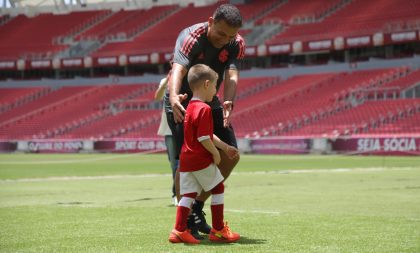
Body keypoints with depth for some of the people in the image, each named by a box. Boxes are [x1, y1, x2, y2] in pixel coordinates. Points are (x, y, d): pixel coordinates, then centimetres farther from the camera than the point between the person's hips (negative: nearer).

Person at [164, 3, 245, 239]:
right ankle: (185, 221, 0)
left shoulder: (237, 44, -12)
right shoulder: (191, 37, -27)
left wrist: (228, 103, -47)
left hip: (210, 103, 6)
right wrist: (174, 98, -64)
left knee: (230, 156, 0)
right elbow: (178, 69, -44)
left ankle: (197, 208, 15)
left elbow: (232, 75, -26)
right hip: (182, 104, -6)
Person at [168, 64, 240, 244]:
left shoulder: (191, 107, 14)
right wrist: (216, 153, -8)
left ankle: (179, 230, 2)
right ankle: (218, 230, 12)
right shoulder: (204, 109, -17)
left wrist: (225, 147, 24)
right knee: (218, 189, 7)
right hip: (201, 160, -8)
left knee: (188, 194, 8)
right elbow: (203, 138, -22)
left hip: (185, 160, 8)